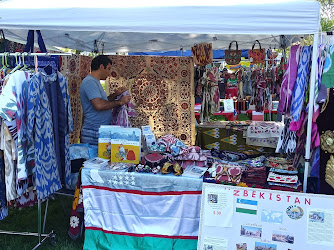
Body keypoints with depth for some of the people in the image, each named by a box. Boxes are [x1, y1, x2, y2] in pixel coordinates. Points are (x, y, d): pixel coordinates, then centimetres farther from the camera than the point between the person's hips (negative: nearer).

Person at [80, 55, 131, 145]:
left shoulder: (94, 81, 18)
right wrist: (120, 102, -15)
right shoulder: (89, 82, -14)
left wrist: (115, 95, 13)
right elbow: (99, 105, -25)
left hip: (102, 130, 10)